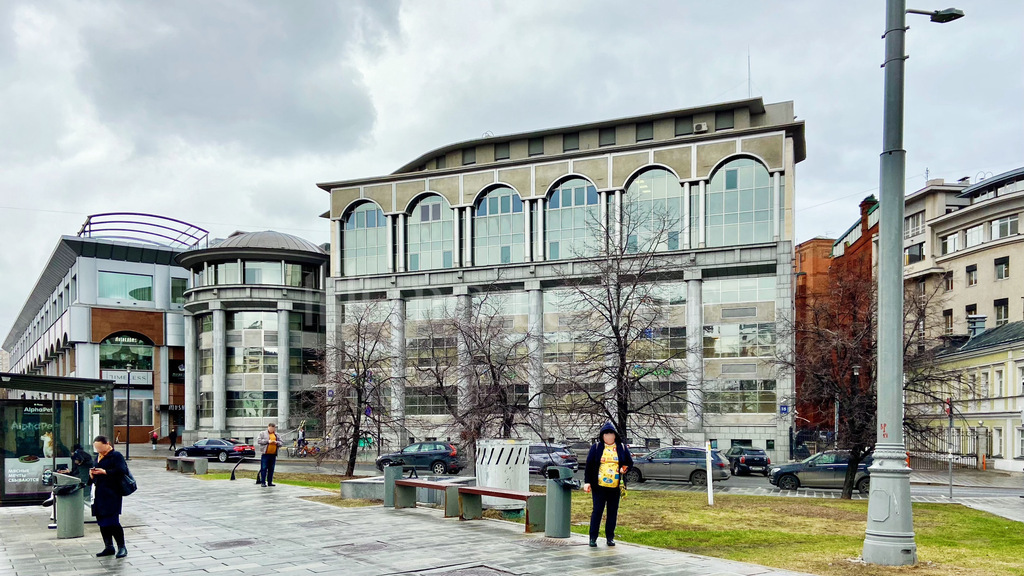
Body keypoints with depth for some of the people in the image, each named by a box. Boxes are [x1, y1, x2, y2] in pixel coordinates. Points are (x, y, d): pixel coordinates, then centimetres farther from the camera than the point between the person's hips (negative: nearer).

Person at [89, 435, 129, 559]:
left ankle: (122, 547, -2)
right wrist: (92, 474, 4)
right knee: (102, 522, 10)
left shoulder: (116, 456, -6)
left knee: (112, 521, -10)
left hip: (112, 494, -8)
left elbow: (121, 471, -19)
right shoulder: (98, 457, 19)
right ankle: (108, 546, 20)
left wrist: (104, 472, -20)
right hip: (100, 494, 8)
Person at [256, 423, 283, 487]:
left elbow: (282, 443, 15)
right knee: (264, 468, -5)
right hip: (265, 454, -4)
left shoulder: (277, 435, 17)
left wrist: (276, 442, -6)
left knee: (271, 469, 6)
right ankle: (263, 482, -2)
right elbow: (258, 440, -7)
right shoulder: (262, 433, 6)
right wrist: (268, 441, -14)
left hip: (273, 454, 4)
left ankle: (270, 482, 13)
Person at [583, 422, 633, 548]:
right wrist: (587, 482, -3)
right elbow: (589, 465, 4)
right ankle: (593, 537, 6)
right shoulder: (596, 448, 4)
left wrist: (625, 469, -6)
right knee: (597, 511, -2)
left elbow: (630, 463, 17)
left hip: (615, 487, 2)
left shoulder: (622, 448, 9)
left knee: (613, 512, 7)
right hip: (599, 486, -2)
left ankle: (610, 537, 17)